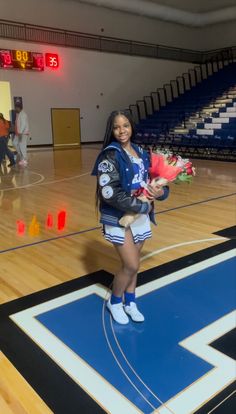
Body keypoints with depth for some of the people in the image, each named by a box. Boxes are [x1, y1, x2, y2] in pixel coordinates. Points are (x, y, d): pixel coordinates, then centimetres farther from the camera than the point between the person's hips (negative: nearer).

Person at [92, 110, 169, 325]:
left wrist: (160, 191, -11)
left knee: (132, 263, 15)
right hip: (119, 218, -6)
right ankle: (114, 302, 24)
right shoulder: (110, 155, -14)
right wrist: (142, 206, -18)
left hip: (141, 216, 6)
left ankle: (130, 302, 35)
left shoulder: (141, 152, 6)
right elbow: (110, 193, -23)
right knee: (131, 265, -2)